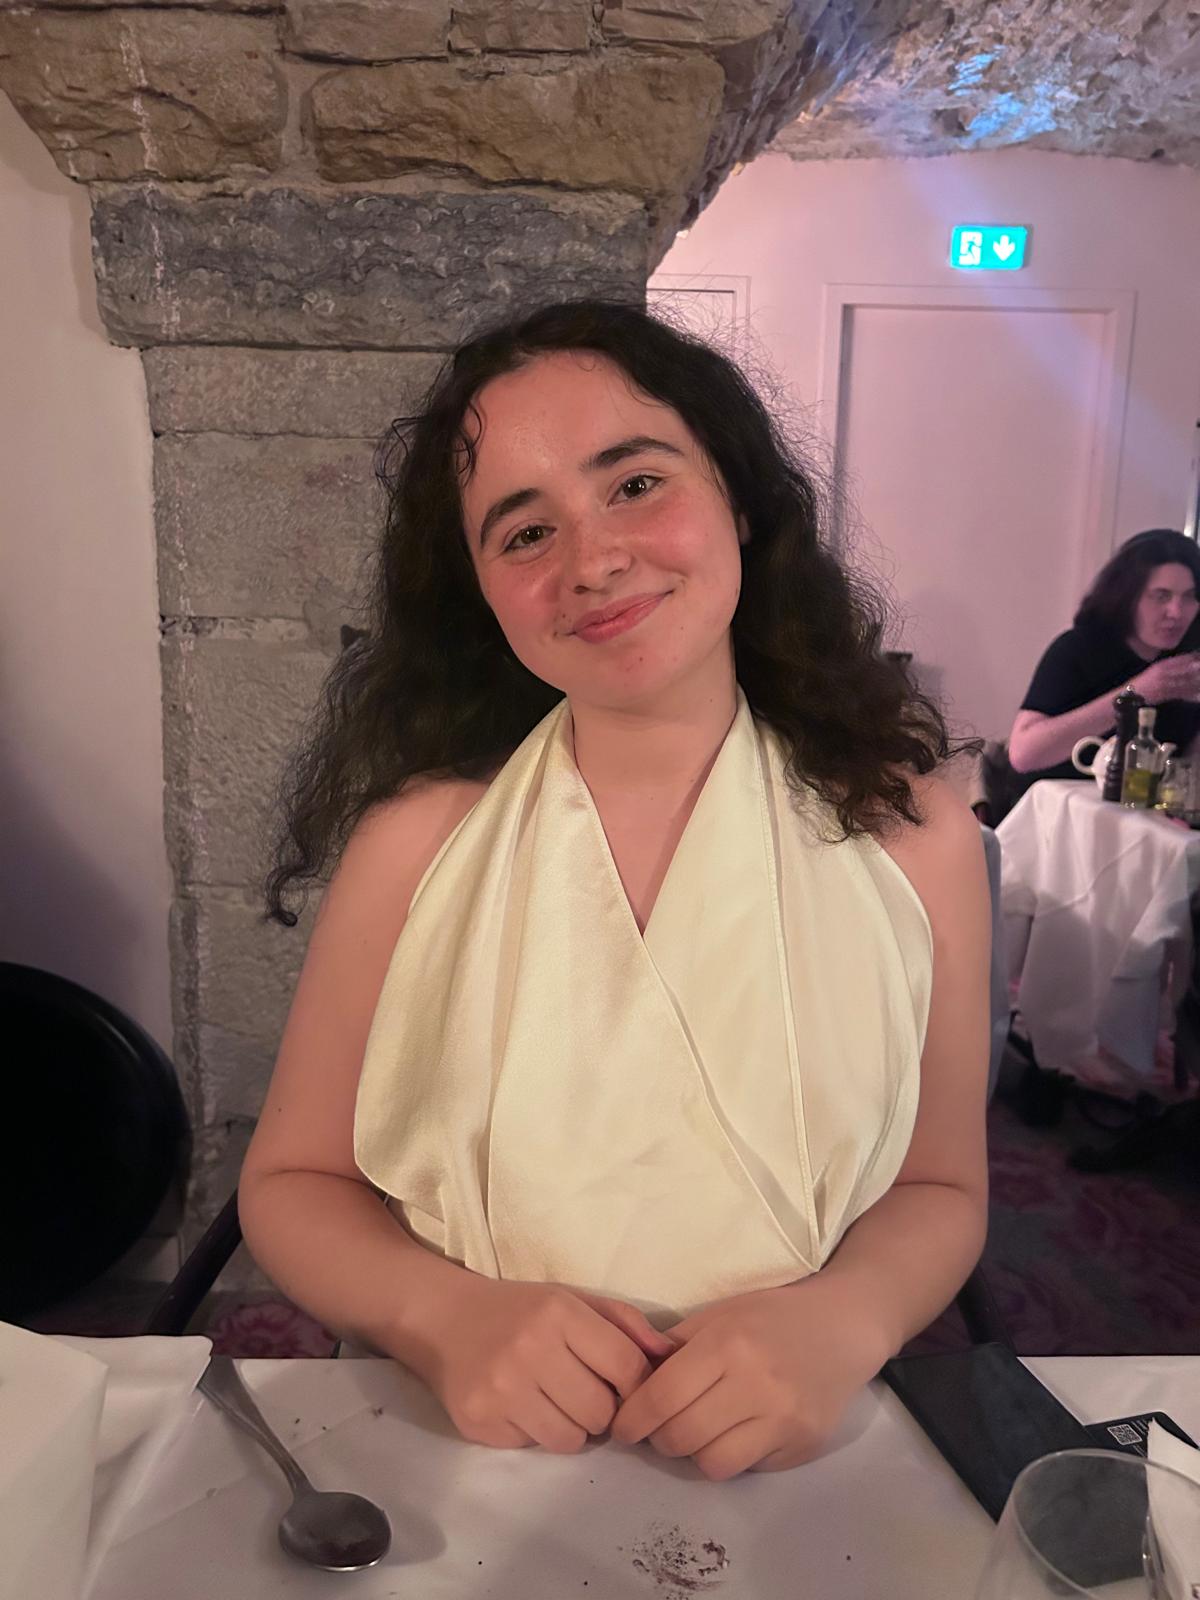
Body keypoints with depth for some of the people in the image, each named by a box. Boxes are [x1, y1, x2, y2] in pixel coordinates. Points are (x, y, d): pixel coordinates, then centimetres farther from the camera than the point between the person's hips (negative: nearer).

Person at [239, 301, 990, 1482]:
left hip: (795, 1468, 1)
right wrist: (444, 1314, -17)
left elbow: (940, 1188, 4)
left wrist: (839, 1319, -15)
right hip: (462, 1461, 0)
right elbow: (292, 1182, 1)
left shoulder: (909, 832, -5)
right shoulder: (420, 838, -7)